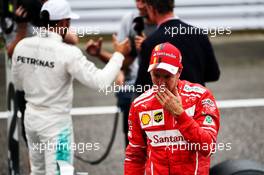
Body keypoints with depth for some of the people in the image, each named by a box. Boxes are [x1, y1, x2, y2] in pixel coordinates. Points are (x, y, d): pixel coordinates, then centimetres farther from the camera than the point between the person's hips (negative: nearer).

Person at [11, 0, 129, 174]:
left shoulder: (22, 46, -3)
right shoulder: (68, 52, -21)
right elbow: (100, 81, -21)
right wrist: (118, 55, -8)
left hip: (31, 116, 6)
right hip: (56, 121, -6)